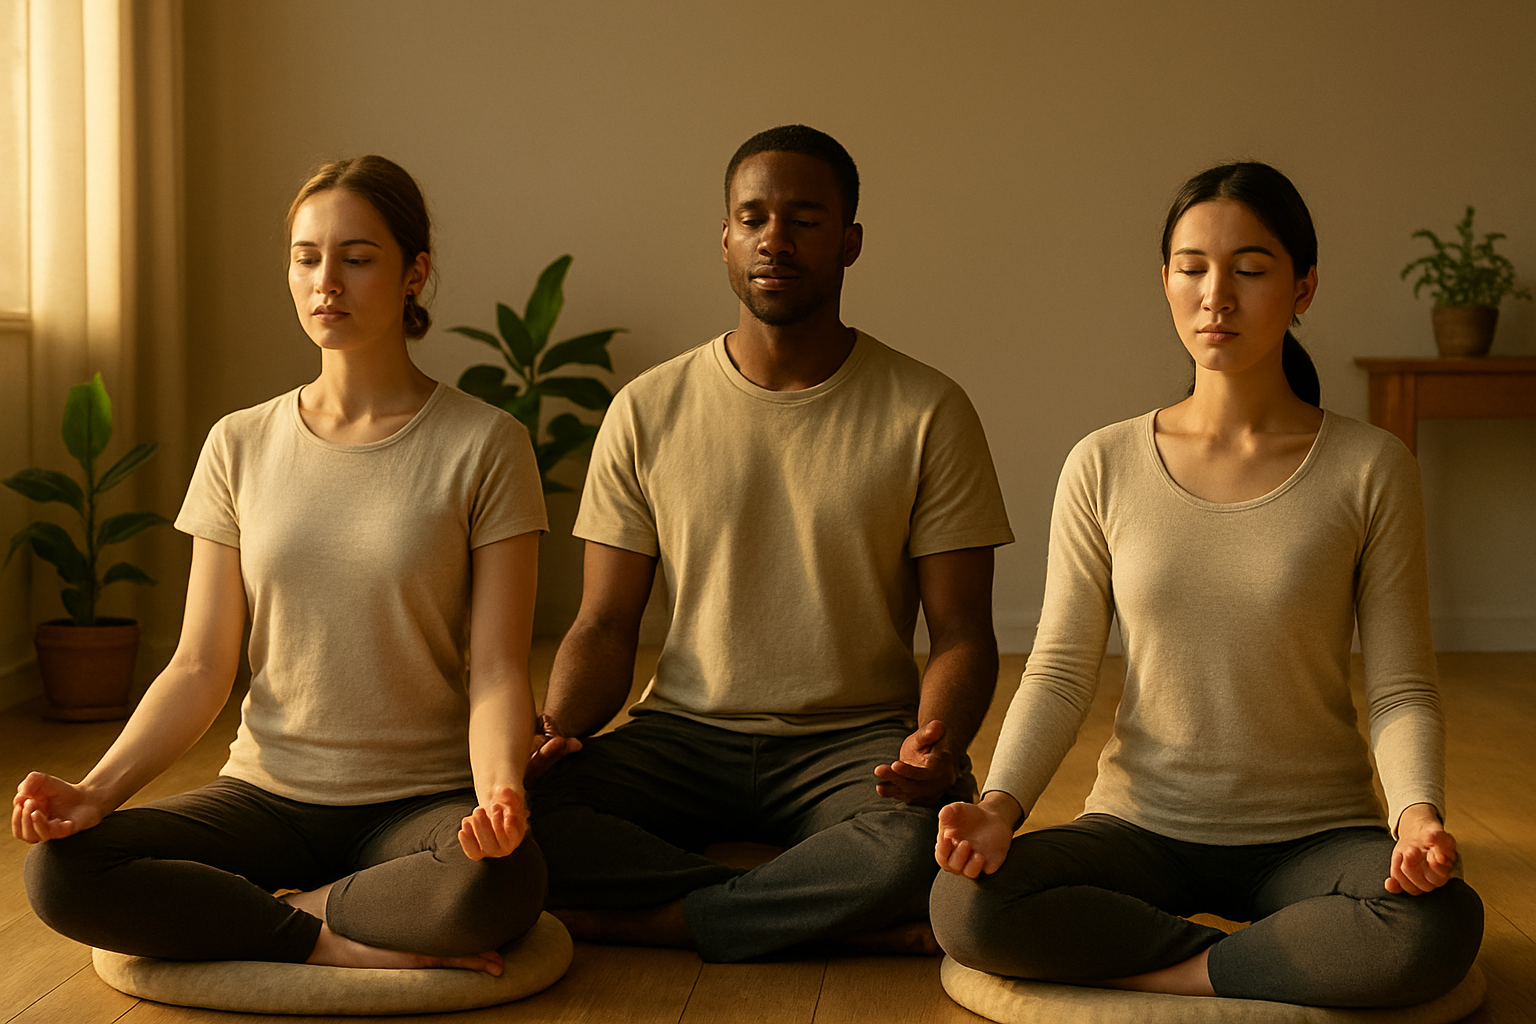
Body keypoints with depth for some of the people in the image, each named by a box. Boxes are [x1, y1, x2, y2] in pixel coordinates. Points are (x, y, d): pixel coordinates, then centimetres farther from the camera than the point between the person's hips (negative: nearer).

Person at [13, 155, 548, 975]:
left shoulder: (484, 445, -4)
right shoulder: (240, 446, 6)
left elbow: (498, 669, -8)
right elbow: (200, 669, 4)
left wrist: (499, 792, -30)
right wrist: (97, 791, -14)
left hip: (422, 799, -2)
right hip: (268, 790, 3)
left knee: (501, 883, -37)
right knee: (60, 871, -23)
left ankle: (301, 908, -10)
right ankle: (336, 943, -12)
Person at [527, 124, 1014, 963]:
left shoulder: (928, 413, -2)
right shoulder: (648, 412, 4)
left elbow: (962, 633, -2)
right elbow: (605, 626, 5)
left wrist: (938, 741, -25)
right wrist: (556, 729, -17)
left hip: (854, 739, -2)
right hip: (683, 734, 2)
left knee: (923, 842, -36)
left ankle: (642, 918, -17)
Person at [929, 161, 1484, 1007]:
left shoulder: (1369, 469, -4)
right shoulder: (1105, 467, -1)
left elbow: (1401, 687, -4)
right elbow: (1059, 670, -1)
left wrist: (1418, 812, -24)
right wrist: (1001, 802, -19)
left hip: (1312, 833, -1)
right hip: (1143, 826, 1)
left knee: (1444, 928, -33)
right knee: (964, 907, -27)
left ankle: (1138, 965, -13)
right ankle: (1302, 957, -13)